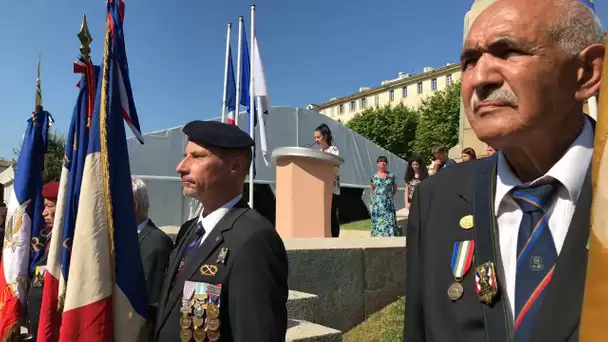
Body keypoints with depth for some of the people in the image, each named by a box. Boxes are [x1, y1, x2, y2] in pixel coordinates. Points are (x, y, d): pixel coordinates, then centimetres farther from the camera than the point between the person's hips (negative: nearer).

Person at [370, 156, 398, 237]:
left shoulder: (391, 175, 1)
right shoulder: (374, 176, 4)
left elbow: (395, 188, 13)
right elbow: (371, 188, 18)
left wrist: (390, 197, 6)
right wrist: (375, 196, 8)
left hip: (388, 203, -1)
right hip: (377, 203, 1)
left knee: (389, 220, -6)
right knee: (377, 221, 2)